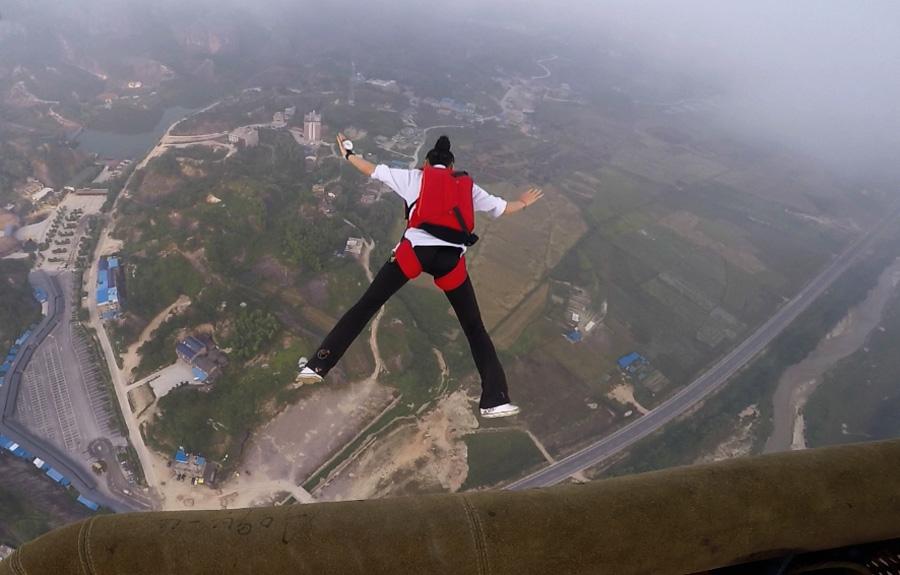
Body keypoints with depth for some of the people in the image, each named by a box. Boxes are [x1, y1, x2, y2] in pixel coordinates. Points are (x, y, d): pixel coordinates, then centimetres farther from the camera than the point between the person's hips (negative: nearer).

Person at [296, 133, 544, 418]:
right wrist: (523, 203, 58)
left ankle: (318, 365, 5)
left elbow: (374, 170, 28)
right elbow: (501, 208, 36)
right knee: (474, 328, 13)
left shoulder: (415, 177, 22)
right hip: (451, 258, 1)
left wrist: (348, 154, 46)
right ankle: (495, 400, 12)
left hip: (416, 250, -1)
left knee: (365, 306, 8)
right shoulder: (468, 186, 26)